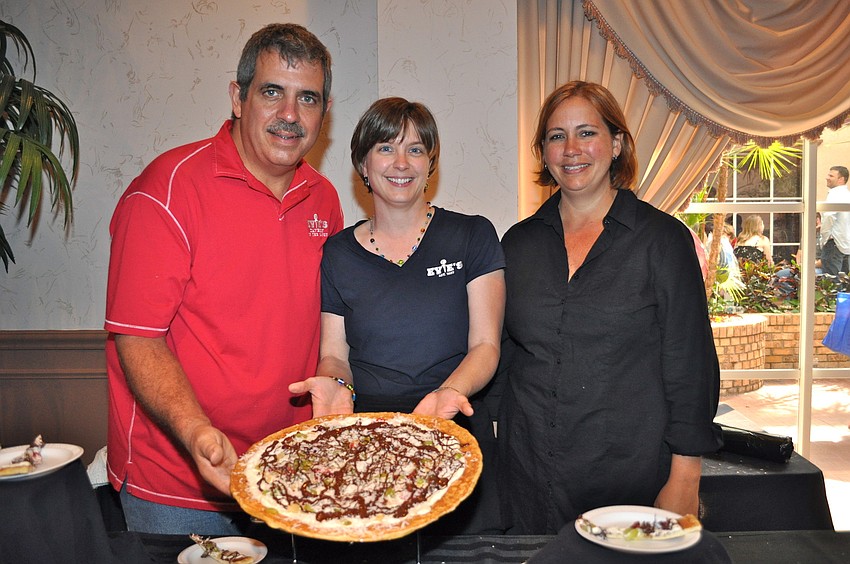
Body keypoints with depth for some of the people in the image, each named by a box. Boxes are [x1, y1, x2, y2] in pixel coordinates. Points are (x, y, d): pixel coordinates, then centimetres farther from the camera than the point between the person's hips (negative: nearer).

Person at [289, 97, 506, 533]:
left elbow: (485, 345, -3)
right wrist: (334, 383, -15)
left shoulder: (473, 236, 0)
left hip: (458, 437, -1)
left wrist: (449, 390, -22)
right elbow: (333, 354, 7)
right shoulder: (338, 253, 6)